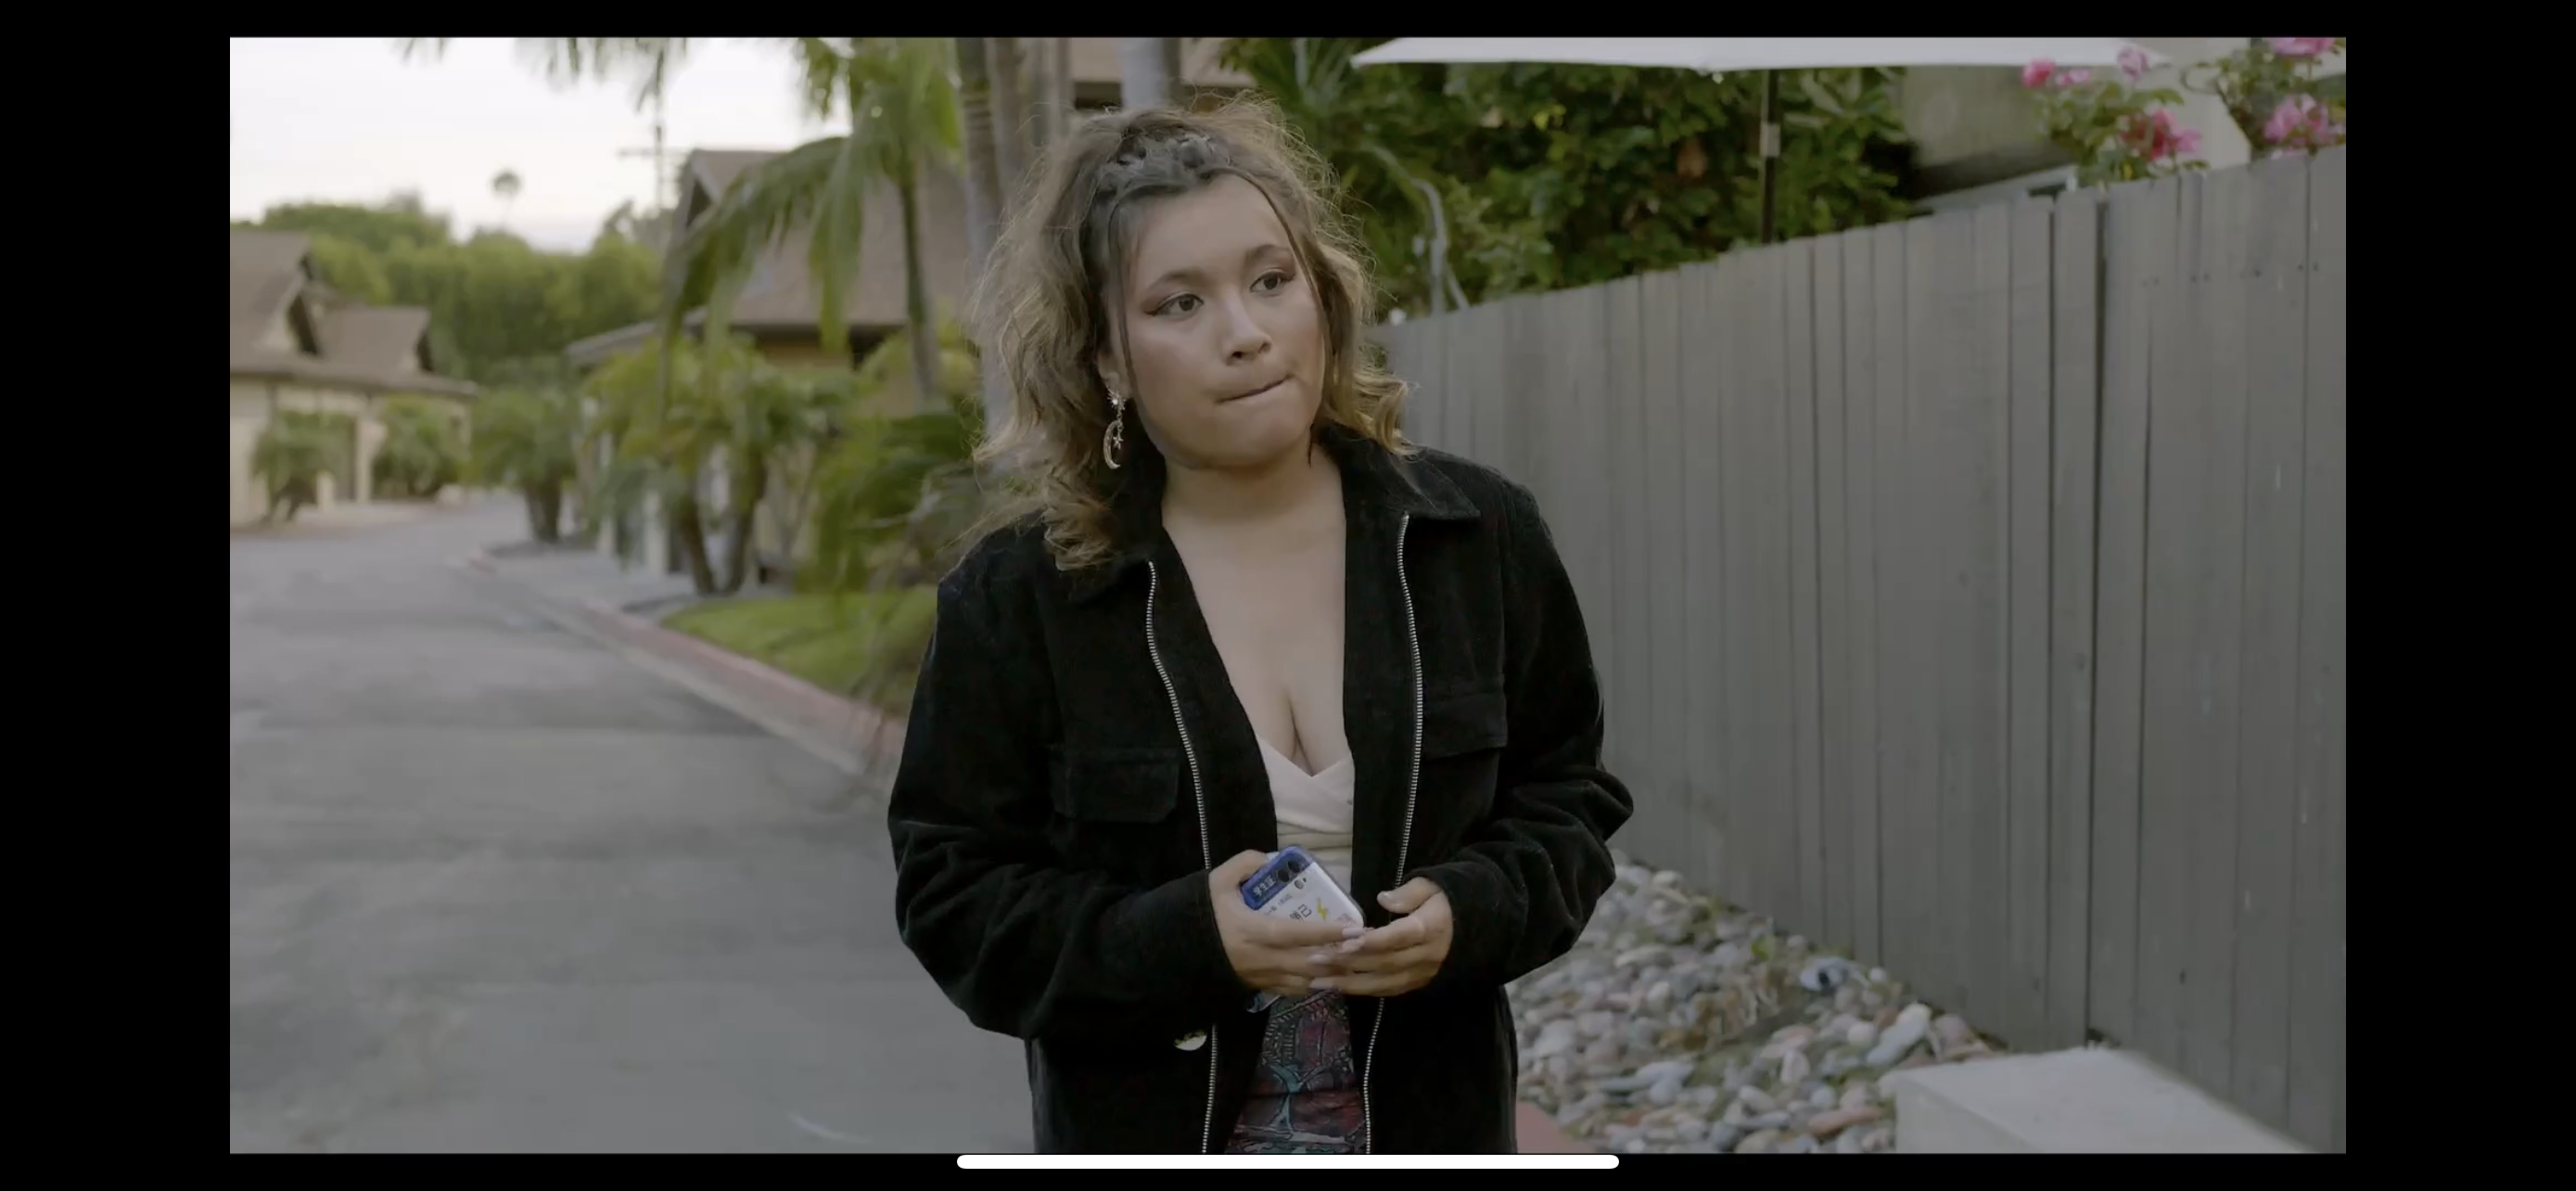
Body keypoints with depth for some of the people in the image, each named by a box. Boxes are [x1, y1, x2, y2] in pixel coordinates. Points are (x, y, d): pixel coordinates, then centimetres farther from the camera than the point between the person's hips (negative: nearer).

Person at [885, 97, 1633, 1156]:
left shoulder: (1482, 536, -3)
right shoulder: (1013, 600, -10)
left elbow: (1568, 792, 6)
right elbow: (954, 893, -6)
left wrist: (1474, 913, -15)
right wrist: (1182, 940, -22)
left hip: (1433, 1115, 2)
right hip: (1153, 1124, -2)